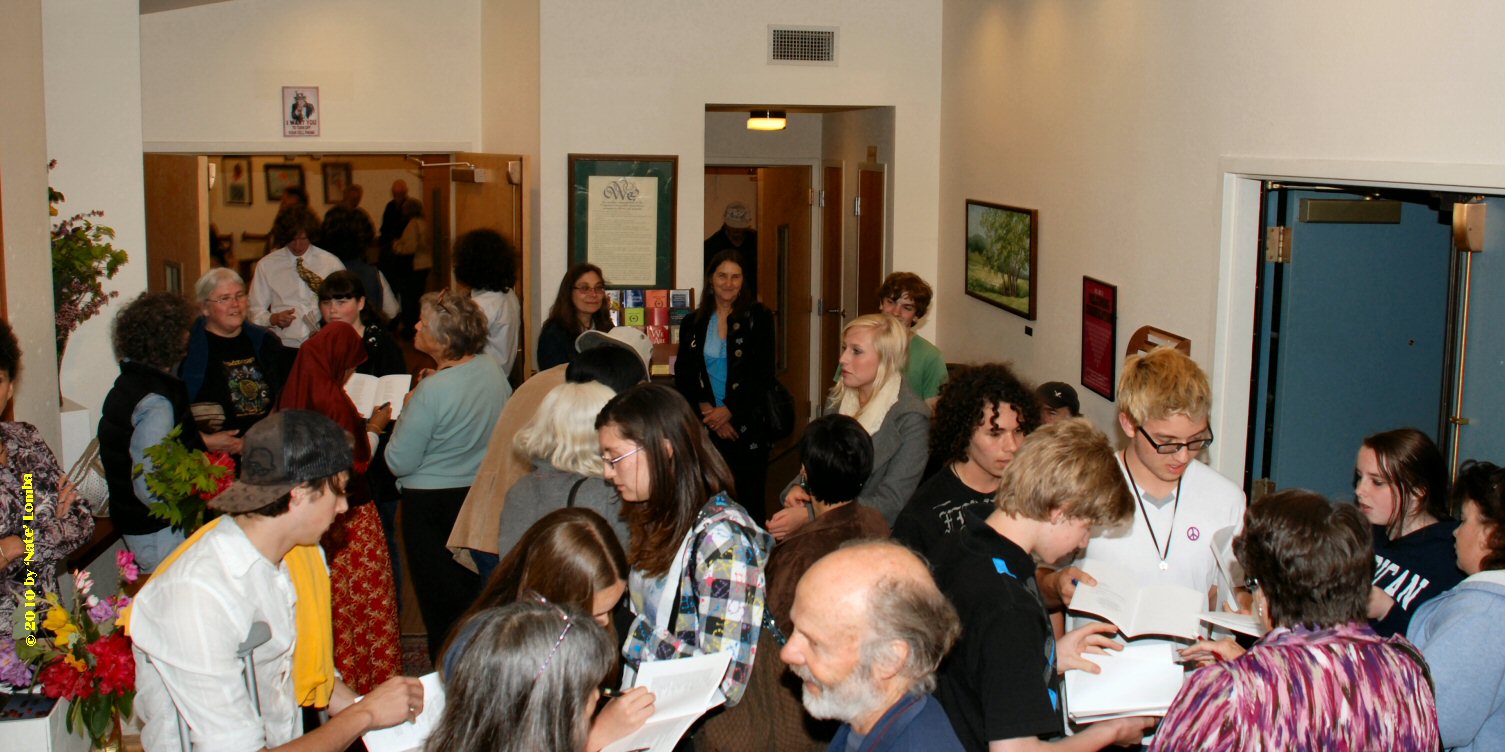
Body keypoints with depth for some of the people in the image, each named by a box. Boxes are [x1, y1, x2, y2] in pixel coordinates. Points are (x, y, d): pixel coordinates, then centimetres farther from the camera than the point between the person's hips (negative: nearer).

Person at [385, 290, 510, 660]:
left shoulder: (431, 392, -24)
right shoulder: (493, 370, -4)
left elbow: (399, 462, -17)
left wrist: (406, 411, -3)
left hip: (430, 506, -7)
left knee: (440, 605, 8)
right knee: (478, 599, 19)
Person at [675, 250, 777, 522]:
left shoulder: (758, 318, 3)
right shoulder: (693, 323, 12)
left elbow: (763, 375, -3)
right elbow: (683, 376, 8)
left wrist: (729, 410, -11)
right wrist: (707, 411, -7)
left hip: (747, 426, -2)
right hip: (704, 428, 2)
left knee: (749, 501, -3)